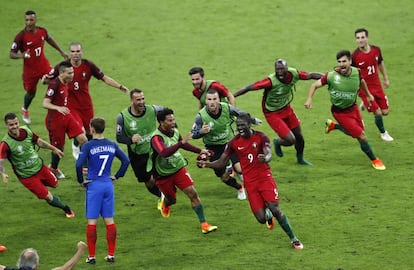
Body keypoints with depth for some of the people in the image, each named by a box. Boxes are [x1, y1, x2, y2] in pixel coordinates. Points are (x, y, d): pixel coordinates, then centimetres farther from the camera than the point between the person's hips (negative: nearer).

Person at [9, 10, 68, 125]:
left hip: (44, 65, 3)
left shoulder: (42, 31, -7)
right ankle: (25, 110, 44)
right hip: (30, 69, -3)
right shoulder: (21, 36, -21)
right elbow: (11, 54, -18)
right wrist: (22, 55, -40)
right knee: (31, 92, 13)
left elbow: (49, 40, 17)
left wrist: (61, 51, 24)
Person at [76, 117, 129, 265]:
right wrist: (117, 176, 13)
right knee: (109, 220, 10)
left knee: (92, 221, 2)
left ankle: (91, 256, 4)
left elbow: (79, 165, -20)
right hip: (108, 185, 4)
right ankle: (111, 255, 11)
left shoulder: (88, 146, -11)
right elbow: (126, 160, 7)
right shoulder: (112, 145, 3)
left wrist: (81, 180, -6)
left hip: (94, 186, -4)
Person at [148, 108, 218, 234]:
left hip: (178, 168, 5)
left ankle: (204, 224, -6)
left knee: (193, 194, -9)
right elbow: (164, 153, -48)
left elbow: (183, 144, 19)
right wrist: (181, 142, -52)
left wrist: (200, 150, 21)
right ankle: (165, 204, 53)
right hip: (163, 175, -4)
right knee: (172, 199, 13)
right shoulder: (156, 138, -28)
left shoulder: (174, 131, -4)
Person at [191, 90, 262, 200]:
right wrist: (202, 132, -35)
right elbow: (193, 134, -12)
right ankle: (239, 189, 34)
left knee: (240, 169, -19)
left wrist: (253, 120, 18)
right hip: (213, 148, 0)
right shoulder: (201, 116, -23)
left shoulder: (227, 108, -19)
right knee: (224, 177, 2)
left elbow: (241, 114, 2)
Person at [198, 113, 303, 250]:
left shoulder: (260, 137, -6)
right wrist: (206, 164, -16)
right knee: (261, 218, -8)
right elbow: (221, 162, 4)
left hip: (265, 178, -2)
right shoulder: (234, 142, 1)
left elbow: (269, 155, -20)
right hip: (250, 183, 2)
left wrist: (265, 158, -45)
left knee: (275, 209, -16)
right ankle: (268, 214, 33)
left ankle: (293, 239, 0)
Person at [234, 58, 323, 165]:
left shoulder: (294, 74, -18)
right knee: (290, 140, -11)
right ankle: (278, 142, 25)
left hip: (286, 109, 6)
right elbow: (249, 88, -29)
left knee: (299, 137, 16)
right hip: (273, 114, -6)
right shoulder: (271, 81, -33)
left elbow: (311, 75, -1)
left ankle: (300, 159, 46)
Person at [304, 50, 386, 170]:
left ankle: (332, 125, 44)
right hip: (340, 112, -6)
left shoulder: (356, 72, -13)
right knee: (361, 136, -7)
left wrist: (368, 94, 24)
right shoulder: (331, 75, -26)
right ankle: (374, 160, 15)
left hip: (352, 108, 6)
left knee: (353, 132, 21)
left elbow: (361, 81, 12)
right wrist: (309, 99, -30)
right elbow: (315, 85, -15)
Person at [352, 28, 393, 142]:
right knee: (378, 113, -8)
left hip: (377, 85, 5)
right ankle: (383, 133, 20)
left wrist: (385, 78, 21)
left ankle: (366, 104, 34)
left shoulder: (376, 50, -6)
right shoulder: (355, 56, -19)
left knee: (385, 111, 6)